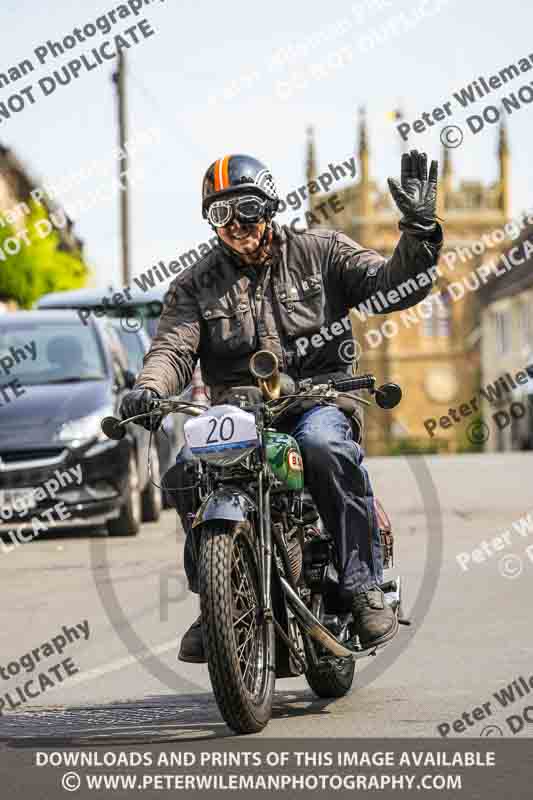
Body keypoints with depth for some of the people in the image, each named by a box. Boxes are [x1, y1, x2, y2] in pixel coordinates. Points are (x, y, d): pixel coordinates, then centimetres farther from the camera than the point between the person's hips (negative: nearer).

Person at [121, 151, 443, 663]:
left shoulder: (319, 252, 8)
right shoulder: (196, 286, 12)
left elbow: (396, 285, 0)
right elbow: (173, 347, -2)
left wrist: (419, 230, -18)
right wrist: (150, 387, -25)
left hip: (318, 399, -2)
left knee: (325, 445, -37)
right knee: (190, 466, -28)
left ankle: (364, 586, -29)